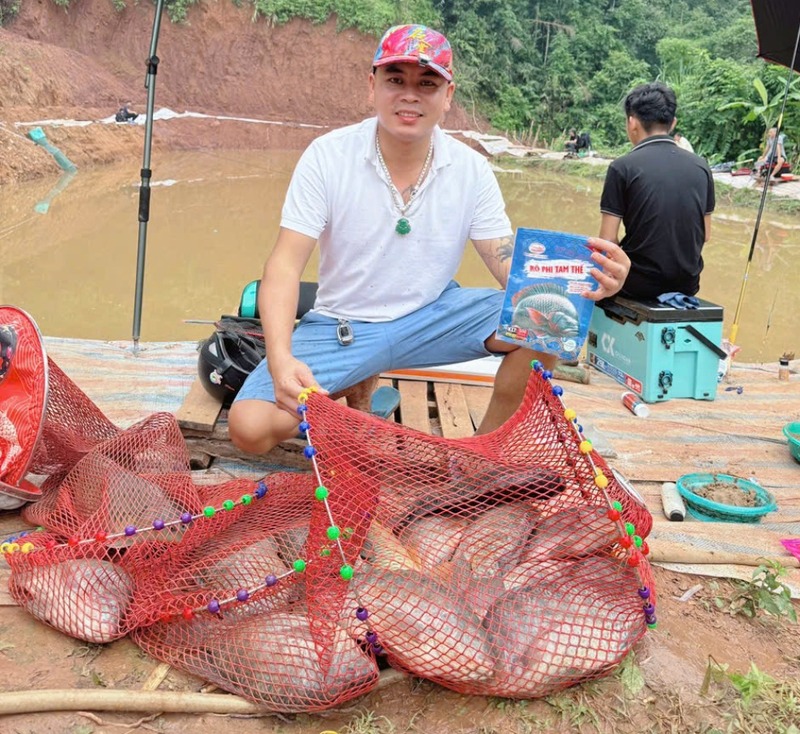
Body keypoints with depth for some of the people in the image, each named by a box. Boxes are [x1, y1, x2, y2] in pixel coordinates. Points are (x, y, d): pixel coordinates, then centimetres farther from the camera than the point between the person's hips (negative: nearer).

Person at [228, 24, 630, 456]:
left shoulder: (471, 169, -7)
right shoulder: (327, 155, -14)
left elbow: (510, 264, -9)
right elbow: (285, 266, -18)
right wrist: (281, 359, -37)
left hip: (434, 316, 2)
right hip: (342, 327, -1)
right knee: (250, 428, -22)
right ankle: (358, 393, 11)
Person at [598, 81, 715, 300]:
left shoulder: (622, 167, -10)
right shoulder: (701, 166, 3)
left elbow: (607, 240, -11)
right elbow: (705, 234, 9)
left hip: (639, 283, -4)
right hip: (687, 284, 5)